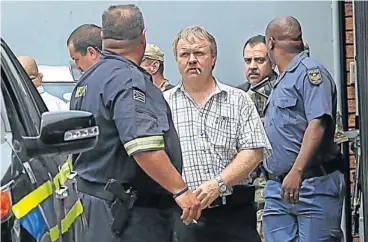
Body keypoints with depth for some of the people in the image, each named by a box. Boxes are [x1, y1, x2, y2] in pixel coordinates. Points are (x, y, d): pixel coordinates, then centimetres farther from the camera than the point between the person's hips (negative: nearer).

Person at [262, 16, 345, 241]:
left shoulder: (311, 71, -8)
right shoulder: (281, 82, 21)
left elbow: (317, 124, -21)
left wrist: (296, 171, -28)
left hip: (314, 186, -8)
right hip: (278, 186, 9)